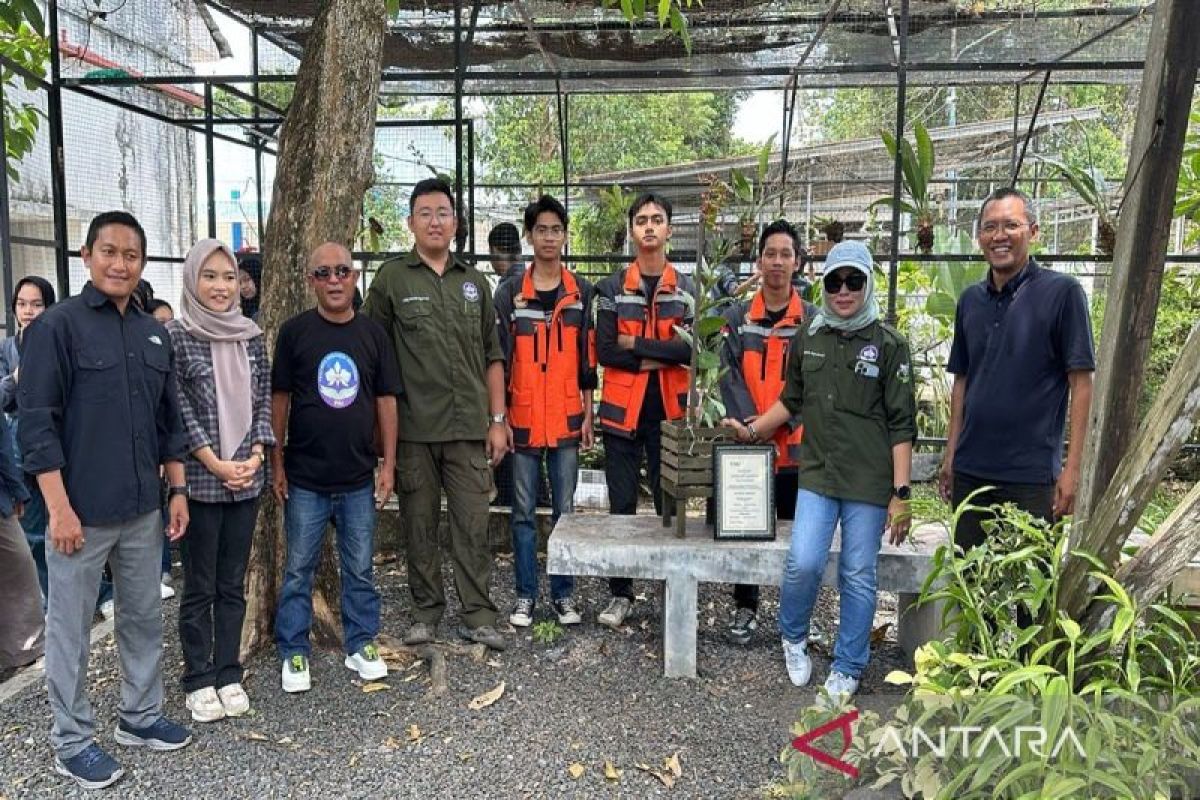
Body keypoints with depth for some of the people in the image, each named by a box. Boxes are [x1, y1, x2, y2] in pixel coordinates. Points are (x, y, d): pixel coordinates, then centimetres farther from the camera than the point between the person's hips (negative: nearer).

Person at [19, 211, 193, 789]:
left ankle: (140, 716, 32)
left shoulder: (153, 334, 9)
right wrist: (59, 507, -16)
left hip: (142, 510, 6)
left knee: (144, 618, 16)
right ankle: (71, 741, 23)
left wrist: (177, 489, 11)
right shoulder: (57, 326, -8)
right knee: (70, 629, 7)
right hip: (81, 512, -5)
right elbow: (35, 424, -12)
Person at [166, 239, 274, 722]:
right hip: (199, 479, -4)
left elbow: (264, 400, 8)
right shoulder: (175, 335, -5)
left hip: (246, 479, 4)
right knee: (199, 587, 6)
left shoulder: (250, 335, 7)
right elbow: (177, 410, -9)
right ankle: (198, 680, 19)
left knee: (233, 584, 12)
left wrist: (256, 455, -5)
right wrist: (216, 464, -12)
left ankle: (228, 674, 23)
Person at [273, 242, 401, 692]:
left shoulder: (373, 333, 3)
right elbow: (279, 398, 1)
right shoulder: (295, 331, -3)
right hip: (305, 478, -2)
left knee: (360, 569, 12)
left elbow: (386, 400, 5)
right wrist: (276, 463, -1)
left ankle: (360, 645, 26)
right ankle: (293, 654, 22)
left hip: (359, 478, 2)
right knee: (299, 570, 8)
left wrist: (388, 464, 2)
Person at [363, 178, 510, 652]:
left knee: (474, 523, 3)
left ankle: (478, 614, 13)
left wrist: (498, 419, 6)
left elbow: (493, 357, 12)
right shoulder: (391, 279, 3)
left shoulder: (474, 282, 12)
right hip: (413, 428, -2)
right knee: (419, 524, 8)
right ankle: (426, 610, 23)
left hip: (469, 426, 2)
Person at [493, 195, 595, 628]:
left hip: (566, 420, 1)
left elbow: (587, 358, 6)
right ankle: (526, 594, 19)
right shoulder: (509, 293, 1)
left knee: (565, 510, 7)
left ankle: (563, 593, 19)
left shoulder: (582, 292, 5)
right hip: (523, 420, 0)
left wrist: (588, 414, 3)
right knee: (523, 512, 7)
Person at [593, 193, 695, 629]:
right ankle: (620, 594, 18)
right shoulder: (612, 287, 3)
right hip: (623, 410, 0)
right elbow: (604, 351, -6)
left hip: (670, 410, 0)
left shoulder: (687, 288, 5)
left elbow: (692, 348, -9)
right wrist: (660, 357, -10)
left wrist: (636, 344, -12)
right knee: (621, 505, 6)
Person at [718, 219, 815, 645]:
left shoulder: (814, 320, 3)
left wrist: (781, 421, -17)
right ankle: (745, 608, 23)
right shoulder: (736, 317, 5)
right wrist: (749, 422, -18)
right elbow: (730, 376, -3)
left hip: (795, 444, 0)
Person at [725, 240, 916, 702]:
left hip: (869, 482, -2)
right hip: (817, 475, 2)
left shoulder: (888, 344, -3)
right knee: (804, 562, -9)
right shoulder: (808, 340, 7)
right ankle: (793, 638, 21)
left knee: (858, 576, 5)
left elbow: (901, 425, -4)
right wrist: (752, 430, 14)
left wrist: (901, 493, -7)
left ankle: (847, 670, 23)